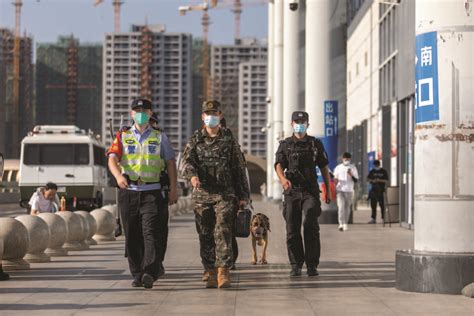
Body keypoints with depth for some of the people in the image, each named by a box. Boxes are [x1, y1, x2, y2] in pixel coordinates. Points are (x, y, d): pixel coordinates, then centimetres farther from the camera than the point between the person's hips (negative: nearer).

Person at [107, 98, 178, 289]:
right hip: (128, 192, 2)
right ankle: (137, 275, 13)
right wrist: (118, 176, -26)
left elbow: (170, 162, 11)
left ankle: (150, 273, -22)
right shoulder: (122, 137, 10)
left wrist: (173, 188, 2)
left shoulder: (159, 137, 11)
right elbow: (112, 159, -5)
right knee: (132, 235, 4)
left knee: (151, 232, -15)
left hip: (152, 191, -1)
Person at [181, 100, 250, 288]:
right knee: (205, 236, 4)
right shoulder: (195, 140, 10)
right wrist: (192, 175, -25)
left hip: (225, 195, -2)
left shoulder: (229, 139, 8)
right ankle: (211, 272, 12)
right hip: (202, 194, 2)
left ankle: (223, 270, -18)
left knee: (223, 231, -14)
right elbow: (187, 161, -2)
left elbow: (239, 168, 10)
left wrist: (243, 195, 6)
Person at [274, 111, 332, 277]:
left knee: (311, 226, -13)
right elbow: (278, 165, -5)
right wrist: (283, 178, -27)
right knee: (292, 230, 1)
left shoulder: (316, 144, 10)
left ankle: (312, 265, -8)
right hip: (291, 191, 1)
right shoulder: (285, 145, 8)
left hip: (311, 191, -1)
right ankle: (296, 265, 11)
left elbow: (324, 168, 14)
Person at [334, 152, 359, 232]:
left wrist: (351, 175, -12)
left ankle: (345, 224, 16)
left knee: (347, 208, 6)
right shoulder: (338, 168, 9)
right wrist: (335, 180, -9)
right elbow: (335, 179, 15)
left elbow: (356, 180, 7)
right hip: (340, 190, -1)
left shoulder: (353, 168, 9)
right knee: (341, 207, -14)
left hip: (349, 190, 1)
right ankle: (341, 224, -21)